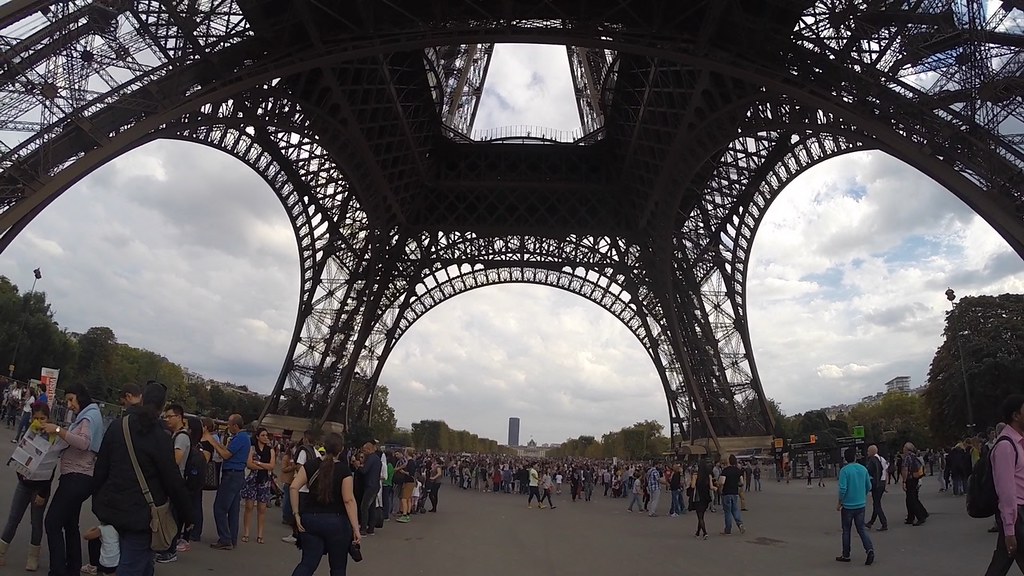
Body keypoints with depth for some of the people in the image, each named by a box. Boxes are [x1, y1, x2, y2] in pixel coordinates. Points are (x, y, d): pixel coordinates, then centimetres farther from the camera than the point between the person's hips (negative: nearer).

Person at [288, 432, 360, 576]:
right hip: (336, 522, -3)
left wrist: (297, 514, -3)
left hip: (310, 520, 3)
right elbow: (349, 500, -14)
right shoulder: (344, 470, -9)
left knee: (308, 562, 10)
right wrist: (356, 528, -14)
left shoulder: (311, 464, 0)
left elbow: (293, 487, -8)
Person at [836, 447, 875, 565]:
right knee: (861, 529, 12)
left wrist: (839, 502, -6)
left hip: (848, 505, -4)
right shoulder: (863, 469, 1)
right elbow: (869, 487, 8)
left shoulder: (844, 470, -15)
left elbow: (842, 489, -19)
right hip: (861, 505, 4)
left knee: (846, 530, 9)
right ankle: (870, 549, -10)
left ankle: (846, 555, 17)